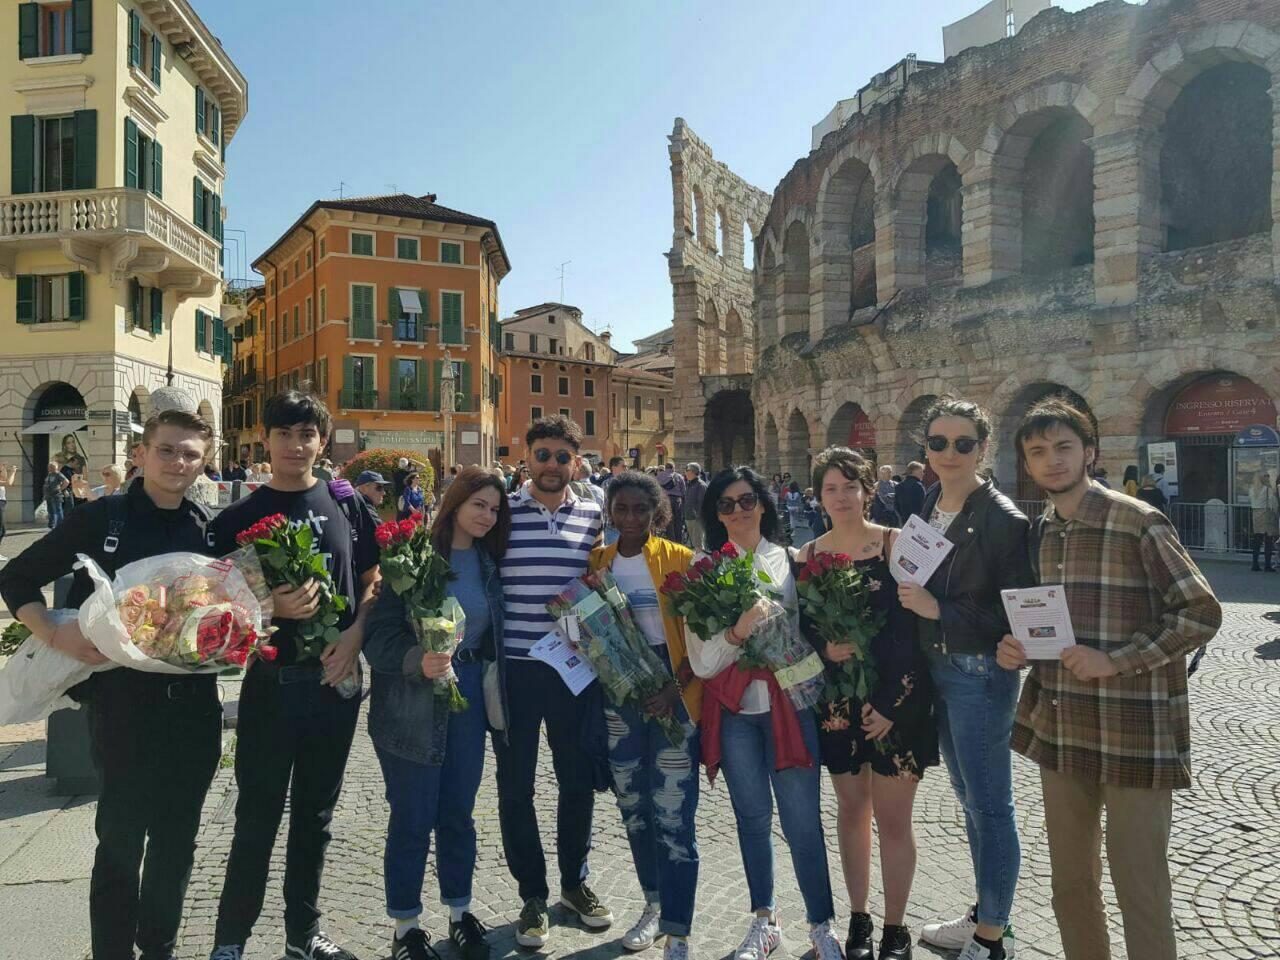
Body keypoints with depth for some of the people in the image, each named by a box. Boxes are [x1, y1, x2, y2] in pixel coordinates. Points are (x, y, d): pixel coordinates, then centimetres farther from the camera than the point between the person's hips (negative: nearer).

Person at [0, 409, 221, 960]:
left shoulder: (208, 529, 6)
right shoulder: (101, 519, -5)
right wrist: (55, 636, -14)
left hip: (194, 703, 4)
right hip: (123, 701, -3)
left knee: (177, 837, 14)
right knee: (121, 838, 7)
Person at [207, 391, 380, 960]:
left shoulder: (345, 503, 3)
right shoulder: (239, 517, -2)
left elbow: (373, 581, 8)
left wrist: (353, 635, -8)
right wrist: (272, 606, -19)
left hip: (336, 678, 2)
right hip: (272, 681, -2)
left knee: (316, 815, 15)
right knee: (258, 818, 5)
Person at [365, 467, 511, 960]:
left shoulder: (488, 562, 5)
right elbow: (380, 632, -18)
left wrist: (491, 685, 4)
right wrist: (417, 660, -33)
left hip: (468, 694, 5)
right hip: (412, 701, -5)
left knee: (458, 812, 15)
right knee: (412, 819, 6)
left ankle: (460, 912, 33)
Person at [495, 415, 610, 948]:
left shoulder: (594, 516, 3)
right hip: (513, 668, -1)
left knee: (578, 779, 14)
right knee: (515, 784, 8)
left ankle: (575, 881, 36)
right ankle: (532, 895, 27)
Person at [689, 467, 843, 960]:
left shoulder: (791, 561, 1)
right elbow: (702, 662, -6)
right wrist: (737, 633, -22)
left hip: (788, 702, -1)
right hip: (734, 709, 1)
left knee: (802, 819, 2)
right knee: (752, 816, 14)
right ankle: (764, 920, 32)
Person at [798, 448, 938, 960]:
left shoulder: (897, 545, -7)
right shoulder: (806, 556, 2)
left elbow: (914, 628, -10)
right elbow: (798, 628, 6)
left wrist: (890, 702, -14)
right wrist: (824, 648, -14)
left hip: (896, 699, -3)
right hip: (836, 700, 3)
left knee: (892, 818, 5)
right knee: (851, 808, 15)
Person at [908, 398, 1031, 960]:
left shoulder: (1003, 519, -14)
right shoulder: (925, 508, 7)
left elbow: (1017, 611, -17)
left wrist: (940, 610, -21)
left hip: (981, 672, -7)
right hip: (936, 666, 8)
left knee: (989, 805, 4)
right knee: (969, 798, 20)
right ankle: (985, 915, 37)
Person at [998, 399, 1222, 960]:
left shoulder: (1139, 524, -11)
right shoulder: (1040, 532, 9)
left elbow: (1202, 613, -11)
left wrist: (1116, 661, -19)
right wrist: (1018, 648, 0)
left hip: (1133, 733, -6)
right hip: (1058, 728, 6)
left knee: (1138, 881, 4)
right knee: (1069, 877, 17)